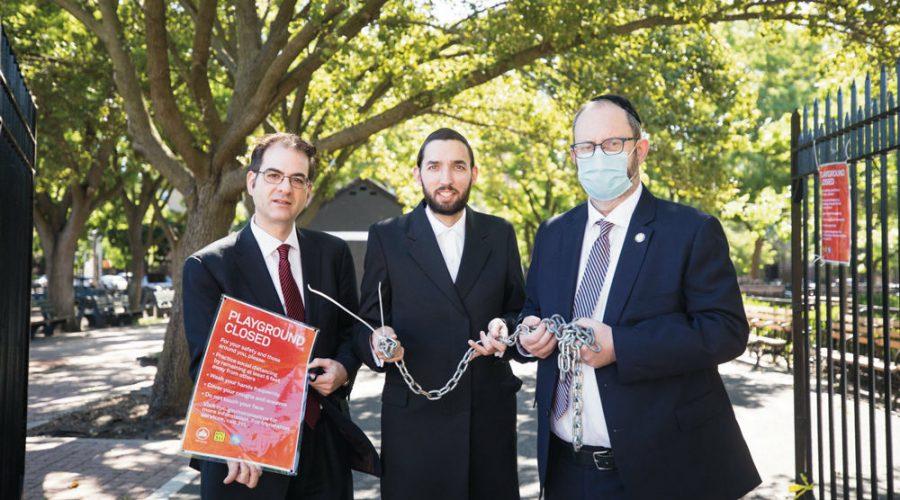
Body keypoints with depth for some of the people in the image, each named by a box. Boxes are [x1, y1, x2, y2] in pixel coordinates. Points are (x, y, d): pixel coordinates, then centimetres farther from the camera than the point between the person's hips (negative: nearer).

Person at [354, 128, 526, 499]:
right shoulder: (386, 237, -1)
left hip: (491, 413, 2)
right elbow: (367, 324, 1)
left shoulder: (500, 234, 5)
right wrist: (378, 342, -21)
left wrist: (505, 328, -13)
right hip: (414, 416, -2)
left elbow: (519, 310, 10)